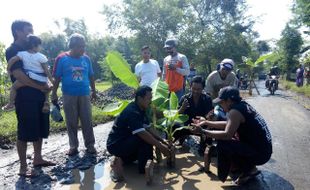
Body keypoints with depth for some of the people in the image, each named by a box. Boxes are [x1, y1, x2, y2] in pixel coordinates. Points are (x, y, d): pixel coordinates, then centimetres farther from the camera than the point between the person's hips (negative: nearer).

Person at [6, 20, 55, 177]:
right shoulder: (12, 51, -8)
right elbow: (19, 75, -19)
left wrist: (45, 86, 1)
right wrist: (41, 87, -16)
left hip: (39, 96, 8)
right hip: (25, 98, -8)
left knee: (40, 130, 14)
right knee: (25, 133, -1)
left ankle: (38, 159, 28)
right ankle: (23, 167, 11)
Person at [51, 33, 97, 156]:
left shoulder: (86, 59, 4)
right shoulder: (62, 58, -4)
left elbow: (91, 76, 12)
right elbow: (57, 77, 0)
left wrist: (94, 91, 14)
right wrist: (54, 93, 0)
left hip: (84, 94, 2)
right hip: (69, 95, -2)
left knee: (87, 121, 4)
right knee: (71, 122, 7)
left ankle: (90, 145, 15)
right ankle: (73, 146, 20)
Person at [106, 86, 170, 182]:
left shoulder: (141, 110, 4)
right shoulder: (132, 112, -25)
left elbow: (148, 130, 7)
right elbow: (143, 134, -32)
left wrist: (161, 140, -3)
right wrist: (160, 146, -28)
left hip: (125, 141, 10)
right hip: (115, 145, -10)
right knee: (145, 139, -24)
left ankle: (120, 159, 8)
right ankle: (144, 168, -7)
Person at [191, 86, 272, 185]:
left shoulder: (235, 111, -21)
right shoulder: (242, 105, 8)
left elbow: (227, 135, -28)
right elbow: (228, 124, 17)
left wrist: (203, 131, -21)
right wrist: (206, 122, 14)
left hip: (260, 153, -9)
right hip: (262, 147, 9)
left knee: (222, 143, -19)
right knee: (224, 139, 15)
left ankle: (249, 170, 1)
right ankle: (250, 167, 18)